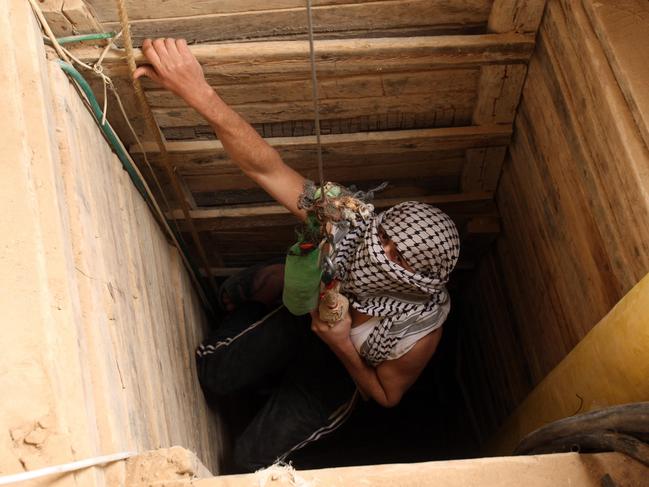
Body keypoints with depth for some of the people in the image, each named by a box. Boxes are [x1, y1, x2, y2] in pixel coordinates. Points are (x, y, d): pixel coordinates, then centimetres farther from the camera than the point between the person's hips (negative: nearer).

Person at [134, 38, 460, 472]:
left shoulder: (420, 335, -37)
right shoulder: (349, 224, -37)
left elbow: (388, 396, -18)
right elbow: (266, 167, -44)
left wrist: (342, 346, -37)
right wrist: (198, 91, -57)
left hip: (339, 365, -2)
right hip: (298, 319, 2)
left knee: (254, 457, -2)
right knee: (210, 372, 2)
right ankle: (247, 318, 32)